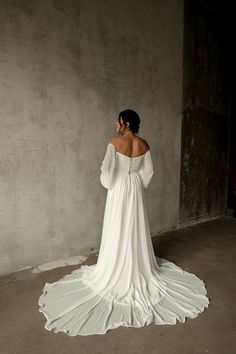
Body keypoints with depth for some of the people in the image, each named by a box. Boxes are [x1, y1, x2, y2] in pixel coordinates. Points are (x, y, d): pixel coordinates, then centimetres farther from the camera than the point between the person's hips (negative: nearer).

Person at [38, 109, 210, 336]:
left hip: (119, 190, -5)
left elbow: (107, 169, -18)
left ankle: (117, 275, 18)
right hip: (136, 191, 5)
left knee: (118, 232, 5)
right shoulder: (144, 144, 2)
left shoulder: (115, 142, -13)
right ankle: (140, 271, 29)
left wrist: (108, 184, 1)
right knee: (137, 230, 15)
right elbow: (149, 171, 5)